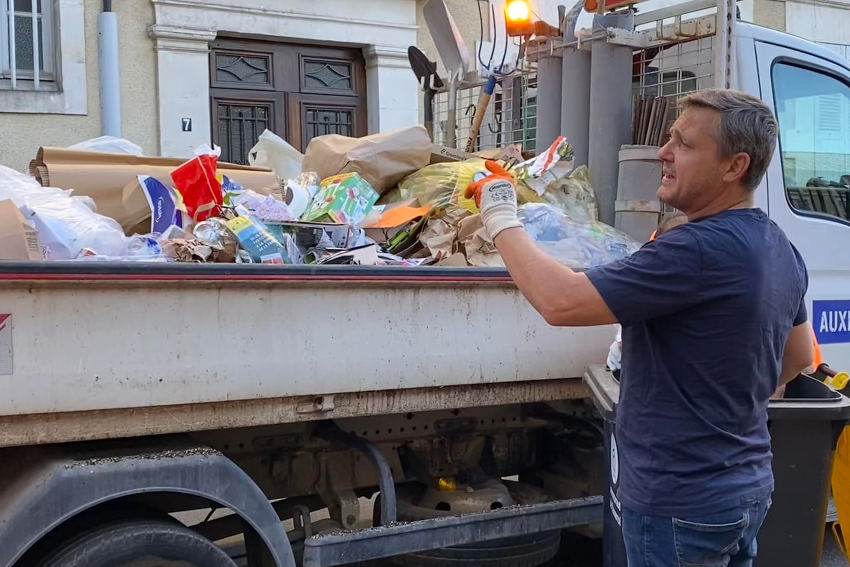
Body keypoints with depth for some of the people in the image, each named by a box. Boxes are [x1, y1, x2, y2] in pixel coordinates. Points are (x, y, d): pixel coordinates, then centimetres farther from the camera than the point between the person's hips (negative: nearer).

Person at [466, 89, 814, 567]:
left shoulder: (701, 249, -27)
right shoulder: (781, 251, 5)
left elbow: (560, 301, -28)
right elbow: (798, 357, 19)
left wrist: (501, 218, -16)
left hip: (682, 504, -9)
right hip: (749, 487, 9)